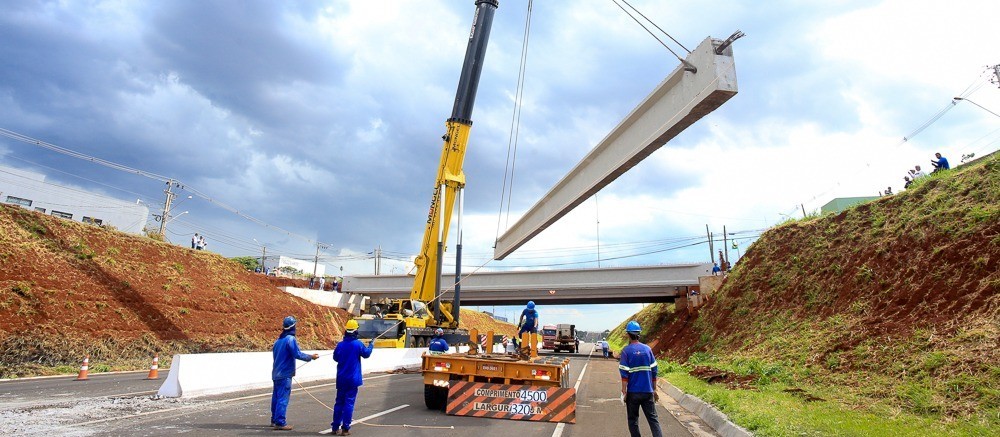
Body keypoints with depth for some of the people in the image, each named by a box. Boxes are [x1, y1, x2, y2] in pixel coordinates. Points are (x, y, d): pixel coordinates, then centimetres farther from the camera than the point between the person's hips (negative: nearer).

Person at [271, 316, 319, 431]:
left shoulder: (278, 340, 11)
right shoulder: (290, 339, -14)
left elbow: (275, 353, 17)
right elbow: (297, 354, -20)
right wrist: (311, 357, -8)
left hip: (276, 373, 9)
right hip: (285, 374, -8)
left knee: (276, 397, 15)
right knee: (283, 398, -6)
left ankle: (274, 420, 24)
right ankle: (280, 423, -5)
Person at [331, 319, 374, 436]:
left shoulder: (340, 345, -4)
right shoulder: (358, 344, -11)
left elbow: (335, 358, 11)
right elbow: (366, 354, 5)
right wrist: (371, 345, 22)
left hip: (341, 379, 3)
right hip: (353, 379, -3)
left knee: (339, 402, 14)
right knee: (349, 403, 1)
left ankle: (335, 427, 18)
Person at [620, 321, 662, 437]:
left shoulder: (626, 351, -8)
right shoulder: (647, 349, 2)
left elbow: (624, 374, -11)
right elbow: (654, 371, 5)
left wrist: (624, 392, -5)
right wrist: (654, 390, 14)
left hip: (633, 392, -2)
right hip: (648, 392, 2)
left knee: (633, 420, 11)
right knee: (653, 419, 5)